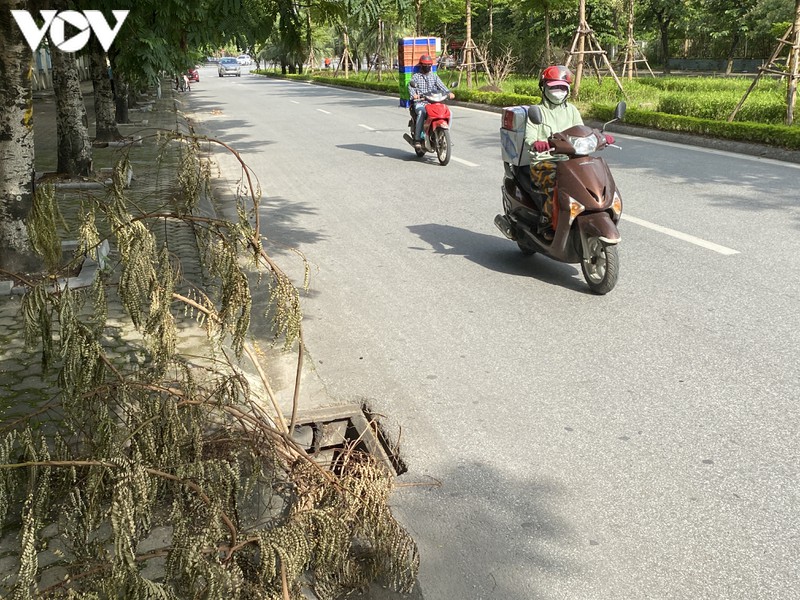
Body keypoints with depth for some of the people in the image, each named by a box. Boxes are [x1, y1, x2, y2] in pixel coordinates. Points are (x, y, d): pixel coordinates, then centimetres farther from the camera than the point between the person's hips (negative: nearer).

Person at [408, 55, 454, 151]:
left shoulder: (434, 76, 19)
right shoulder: (416, 76, 10)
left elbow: (441, 86, 6)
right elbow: (411, 86, -6)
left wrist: (449, 93, -15)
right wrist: (414, 94, -29)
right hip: (420, 102, -3)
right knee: (421, 113, -37)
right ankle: (417, 139, -37)